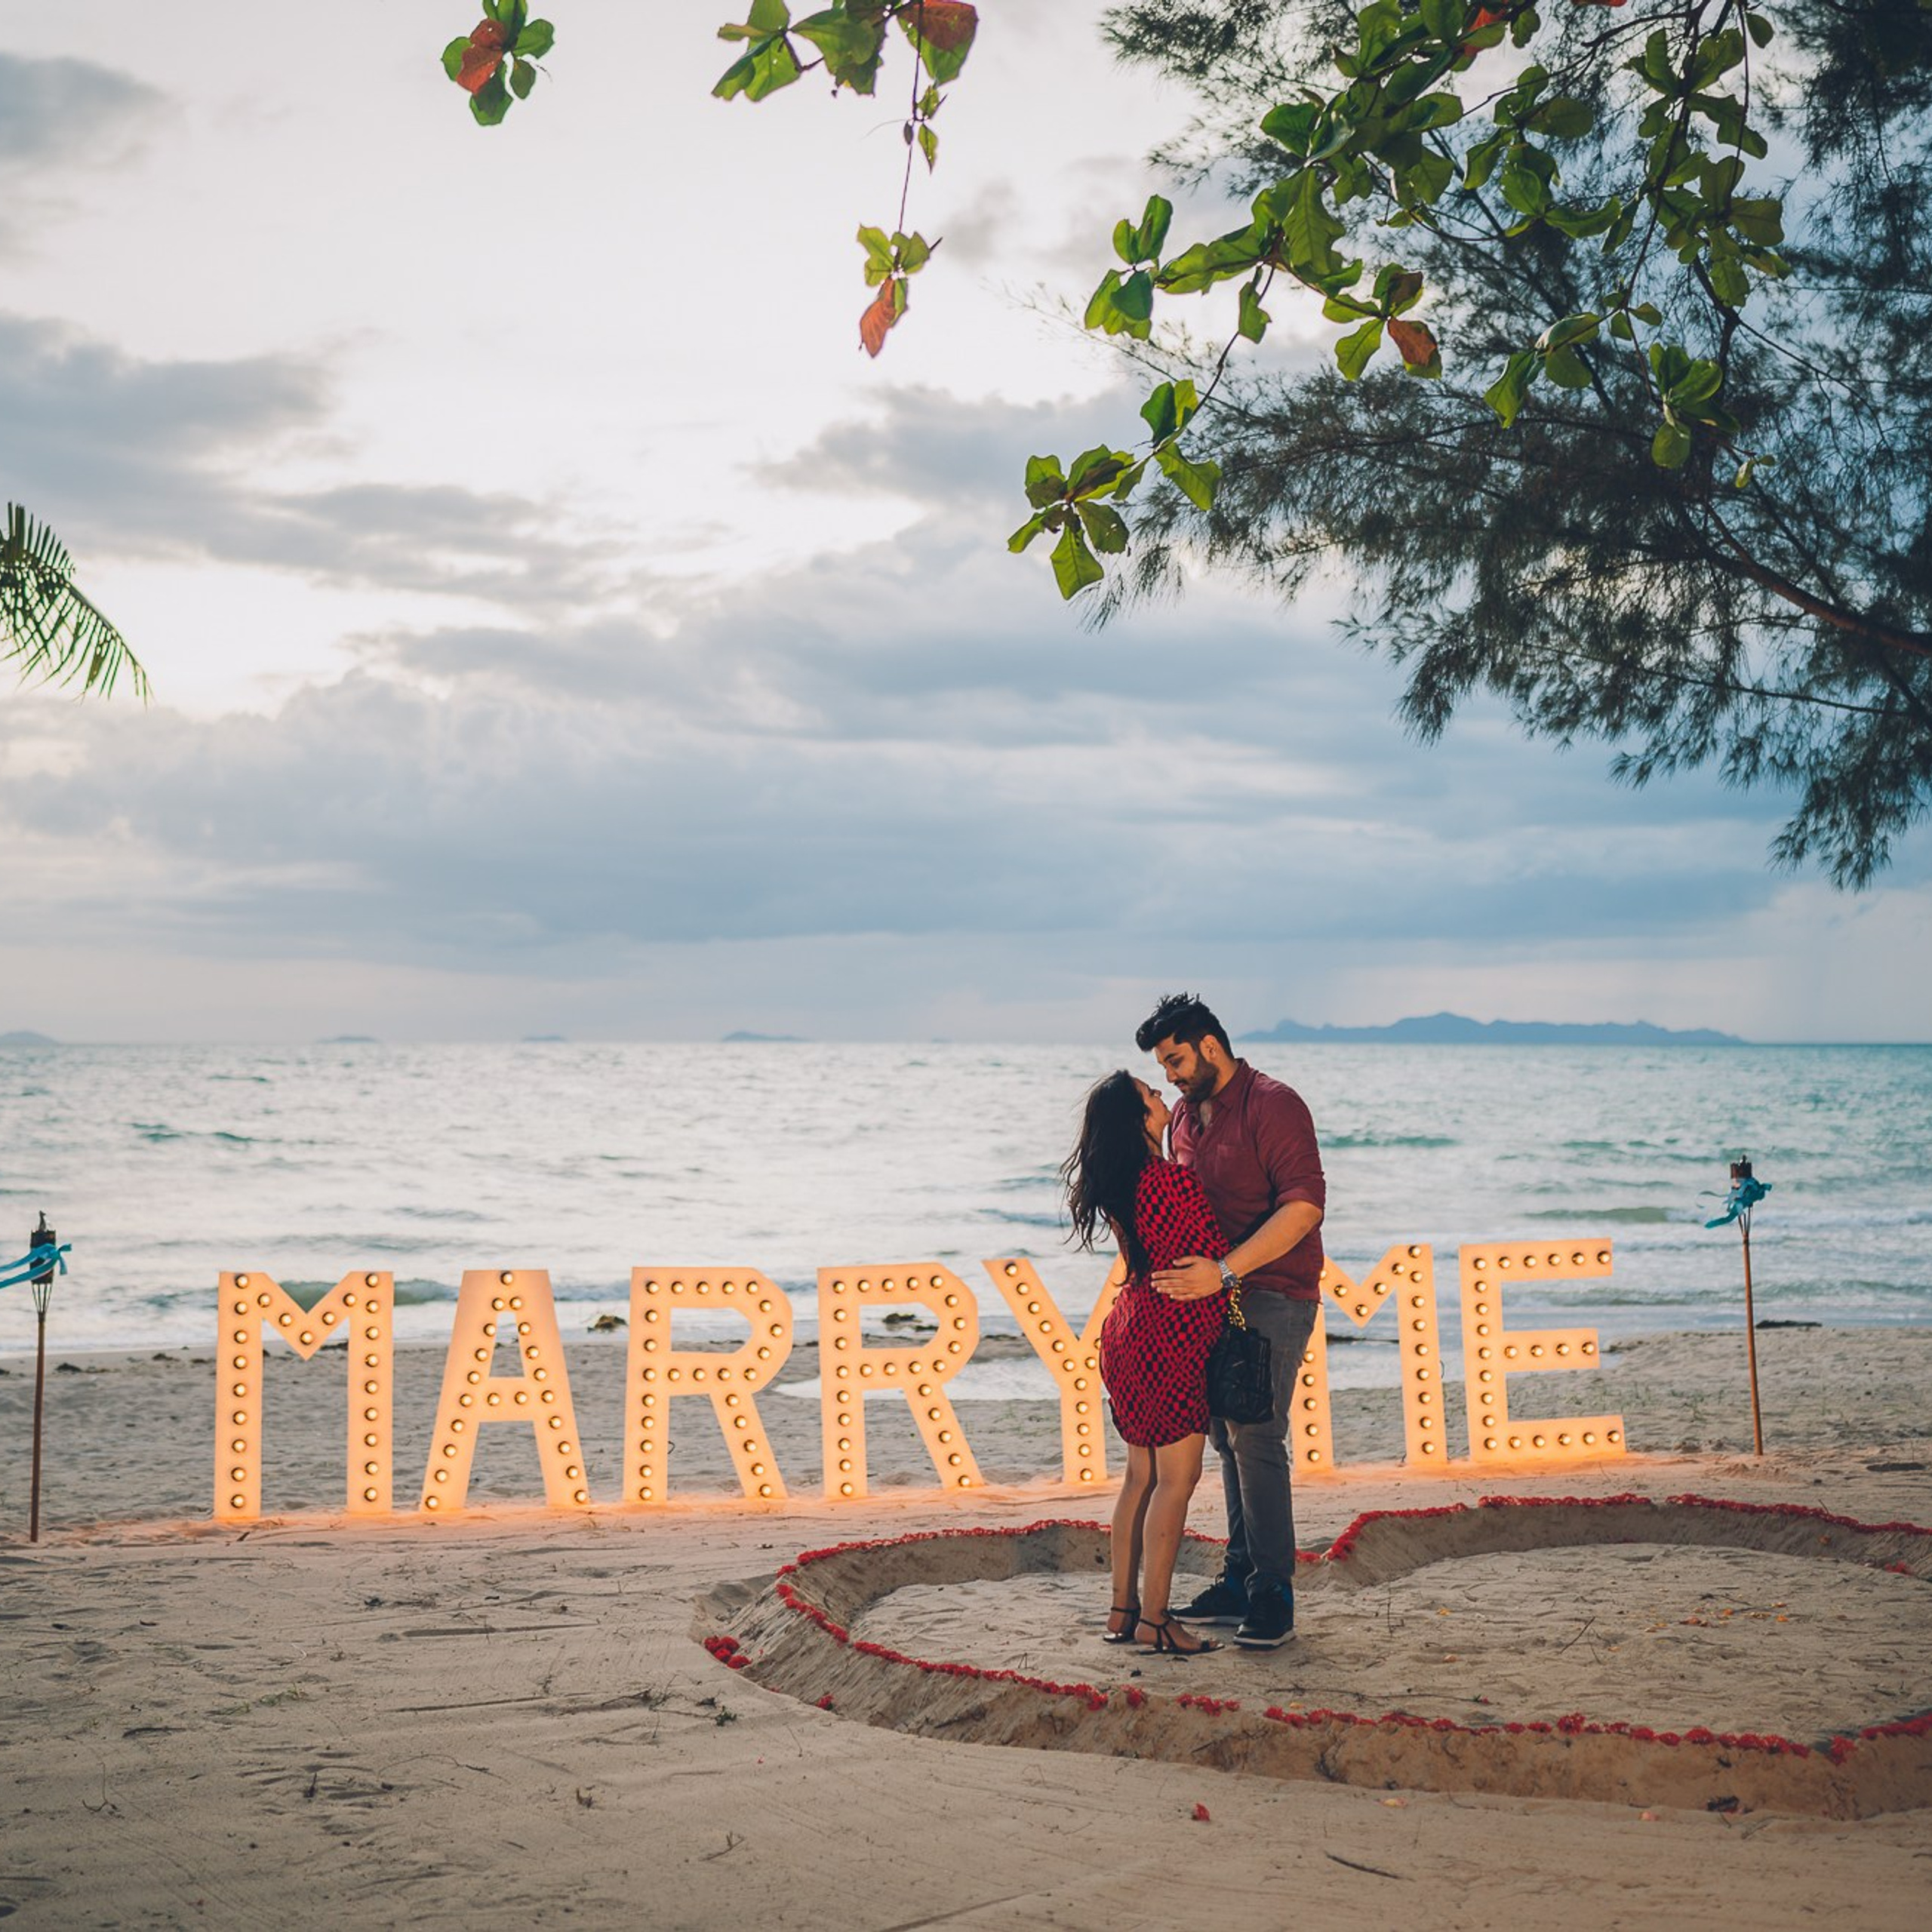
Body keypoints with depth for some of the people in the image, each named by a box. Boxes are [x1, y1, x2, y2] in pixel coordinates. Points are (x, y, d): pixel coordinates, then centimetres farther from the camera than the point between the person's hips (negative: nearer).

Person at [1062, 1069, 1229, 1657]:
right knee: (1177, 1478, -2)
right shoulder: (1170, 1180, -19)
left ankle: (1124, 1609, 19)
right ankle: (1154, 1621, -1)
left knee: (1142, 1475, 15)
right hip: (1169, 1339, -9)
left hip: (1128, 1331, 9)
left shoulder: (1114, 1185, 7)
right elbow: (1217, 1255, -12)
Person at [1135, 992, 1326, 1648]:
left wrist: (1225, 1270, -28)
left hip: (1272, 1295, -8)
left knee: (1256, 1438, -11)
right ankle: (1239, 1577, 18)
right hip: (1216, 1296, 8)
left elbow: (1305, 1204, -22)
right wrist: (1180, 1274, 8)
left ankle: (1272, 1593, -6)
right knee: (1227, 1438, 10)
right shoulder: (1185, 1117, 14)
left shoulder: (1273, 1105, -12)